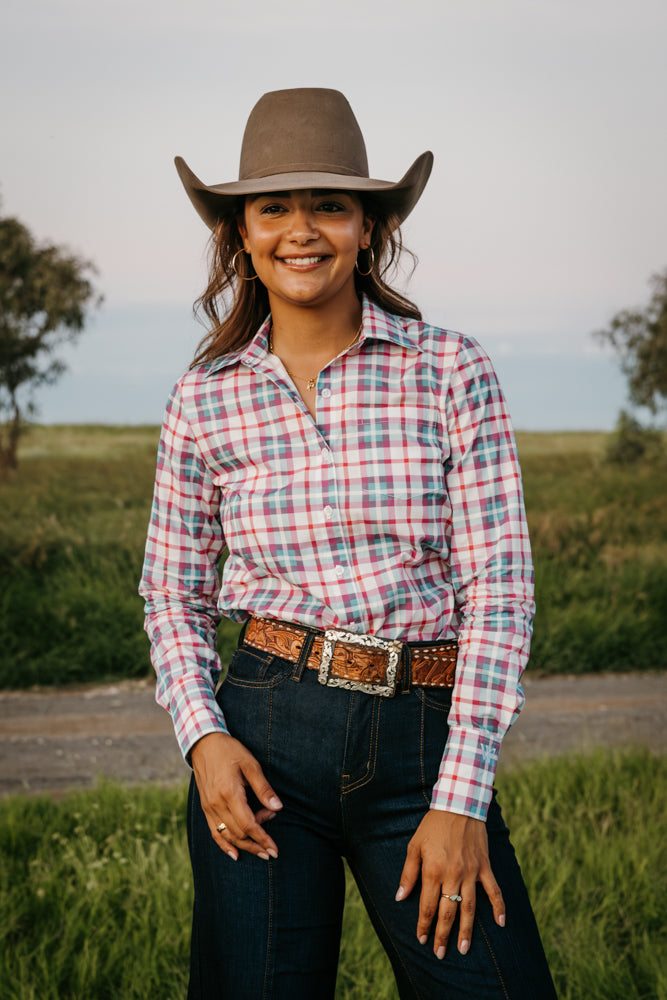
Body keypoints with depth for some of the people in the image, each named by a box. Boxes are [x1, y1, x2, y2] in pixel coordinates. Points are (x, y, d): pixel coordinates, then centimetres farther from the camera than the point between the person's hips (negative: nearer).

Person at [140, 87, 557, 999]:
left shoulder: (451, 373, -1)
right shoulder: (206, 397, 5)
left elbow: (499, 586, -3)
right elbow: (172, 591, 12)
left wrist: (461, 798, -9)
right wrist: (203, 739, -5)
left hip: (425, 742, -1)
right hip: (266, 740, 1)